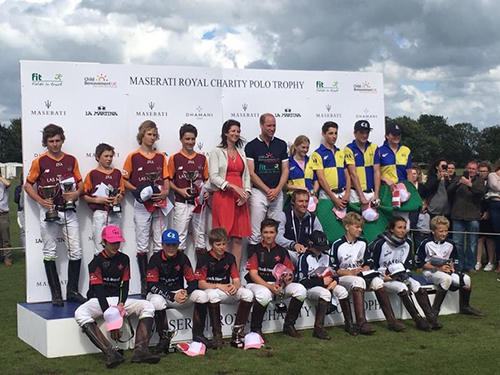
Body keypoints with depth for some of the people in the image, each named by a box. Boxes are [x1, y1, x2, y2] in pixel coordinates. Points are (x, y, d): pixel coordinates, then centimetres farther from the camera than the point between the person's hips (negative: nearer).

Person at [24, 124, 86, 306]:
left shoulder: (71, 160, 9)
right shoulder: (39, 161, 0)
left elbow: (80, 183, 14)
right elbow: (28, 185, 5)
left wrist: (77, 192, -9)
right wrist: (41, 201, -10)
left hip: (68, 211, 2)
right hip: (48, 211, -2)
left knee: (76, 251, 0)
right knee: (50, 253, 2)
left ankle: (72, 291, 11)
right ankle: (56, 294, 9)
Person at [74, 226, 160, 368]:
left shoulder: (124, 259, 7)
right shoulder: (96, 262, -7)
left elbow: (125, 285, 6)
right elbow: (99, 290, -14)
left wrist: (121, 304, -15)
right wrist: (108, 315, -24)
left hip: (118, 300, 4)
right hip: (98, 301, -4)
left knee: (148, 306, -18)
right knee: (80, 314, -36)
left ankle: (140, 350, -34)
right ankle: (110, 353, -45)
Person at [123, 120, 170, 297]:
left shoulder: (161, 157, 11)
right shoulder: (133, 157, -1)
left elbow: (166, 179, 12)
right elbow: (124, 180, 0)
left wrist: (165, 191, -7)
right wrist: (138, 191, -14)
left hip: (159, 204, 4)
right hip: (142, 205, -3)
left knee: (160, 245, 4)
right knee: (143, 245, 0)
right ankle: (144, 282, 6)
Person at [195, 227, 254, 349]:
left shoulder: (230, 258, 7)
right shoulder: (204, 259, -7)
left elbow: (237, 280, 4)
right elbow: (201, 284, -11)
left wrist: (235, 286, -21)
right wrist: (219, 286, -22)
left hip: (227, 291, 5)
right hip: (210, 290, -5)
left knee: (248, 294, -21)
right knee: (213, 295, -41)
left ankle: (237, 332, -16)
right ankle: (217, 334, -30)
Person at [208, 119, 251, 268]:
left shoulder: (241, 152, 19)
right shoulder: (217, 152, 3)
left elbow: (246, 175, 17)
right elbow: (213, 176, -7)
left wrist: (246, 192, -1)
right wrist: (234, 187, -16)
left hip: (240, 198, 5)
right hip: (223, 196, -5)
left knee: (238, 238, 1)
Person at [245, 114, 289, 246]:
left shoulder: (281, 145, 10)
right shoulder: (251, 146, 0)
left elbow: (285, 169, 8)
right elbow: (251, 173, -4)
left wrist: (277, 189, -7)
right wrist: (267, 190, -10)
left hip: (277, 193, 3)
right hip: (258, 192, -3)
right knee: (255, 232, -5)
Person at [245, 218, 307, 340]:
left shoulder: (282, 251, 10)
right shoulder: (255, 250, -1)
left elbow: (290, 272, 8)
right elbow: (253, 274, -10)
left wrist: (288, 278, -18)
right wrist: (270, 286, -23)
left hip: (278, 285, 4)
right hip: (256, 284, -4)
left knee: (300, 289, -19)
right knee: (264, 294, -40)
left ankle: (289, 325, -3)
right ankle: (255, 328, -17)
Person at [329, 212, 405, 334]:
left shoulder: (362, 243, 14)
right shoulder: (337, 245, -4)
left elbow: (368, 263, 17)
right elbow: (333, 269, -6)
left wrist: (364, 269, -5)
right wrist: (350, 272, -16)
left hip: (361, 275, 5)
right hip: (343, 277, -5)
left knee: (377, 281, -25)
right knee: (358, 281, -37)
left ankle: (391, 320, -25)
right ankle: (361, 323, -47)